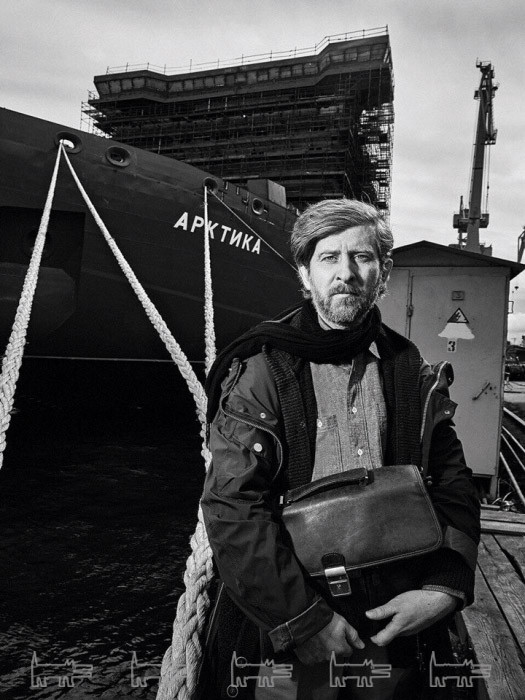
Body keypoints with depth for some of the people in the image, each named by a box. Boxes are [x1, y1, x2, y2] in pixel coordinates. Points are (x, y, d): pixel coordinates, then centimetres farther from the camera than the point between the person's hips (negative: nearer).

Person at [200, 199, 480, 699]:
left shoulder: (414, 375, 1)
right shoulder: (261, 372, -11)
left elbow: (453, 488, 5)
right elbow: (231, 507, -16)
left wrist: (445, 589, -8)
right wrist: (306, 619, -17)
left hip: (397, 626, 4)